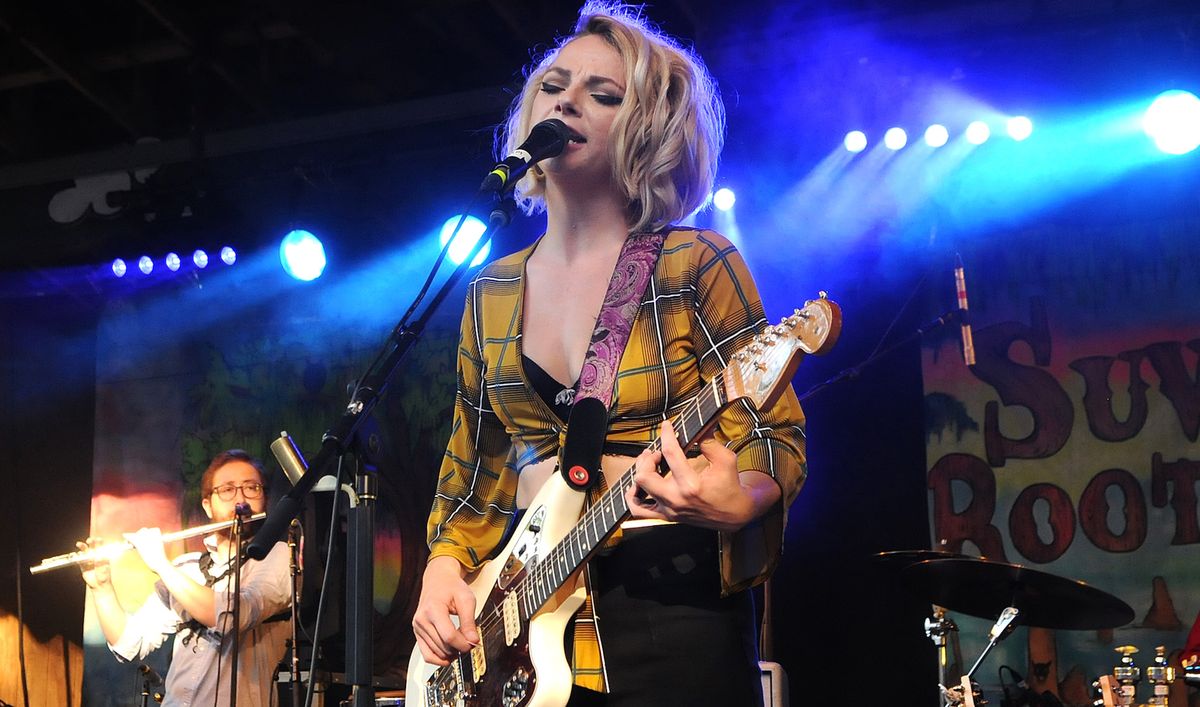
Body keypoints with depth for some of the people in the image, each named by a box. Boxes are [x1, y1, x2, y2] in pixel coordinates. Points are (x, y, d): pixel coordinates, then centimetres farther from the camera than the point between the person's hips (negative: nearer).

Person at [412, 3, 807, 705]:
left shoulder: (696, 265, -6)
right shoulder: (493, 293, 9)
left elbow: (775, 440, -9)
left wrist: (733, 505, -29)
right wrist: (445, 565, 1)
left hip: (672, 608, -5)